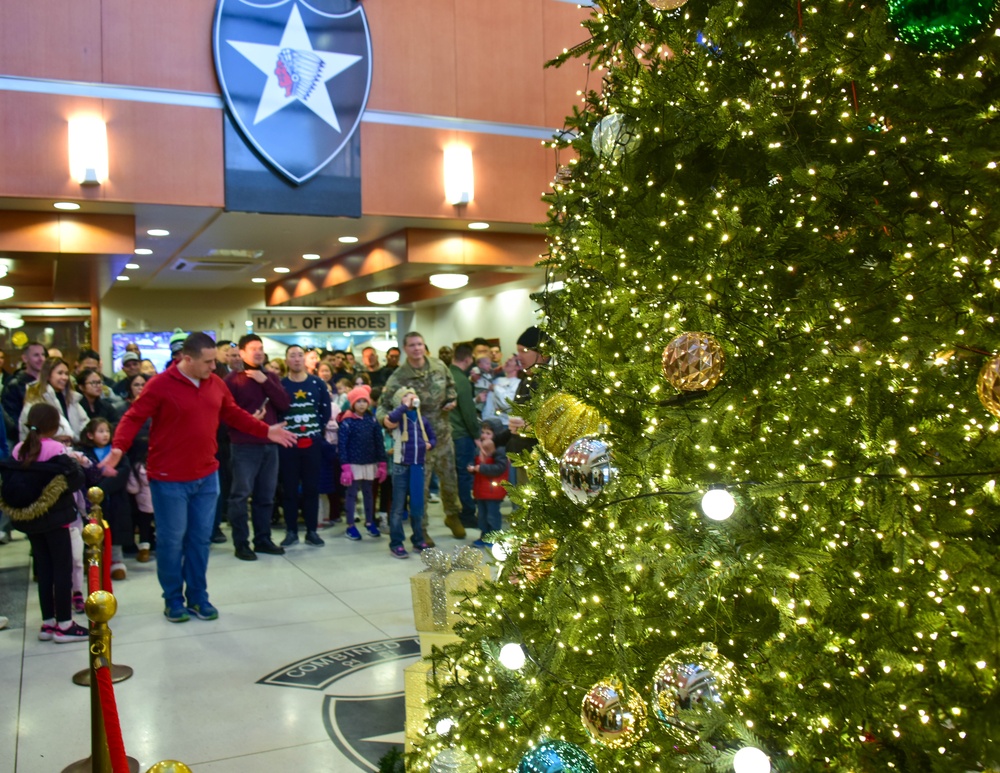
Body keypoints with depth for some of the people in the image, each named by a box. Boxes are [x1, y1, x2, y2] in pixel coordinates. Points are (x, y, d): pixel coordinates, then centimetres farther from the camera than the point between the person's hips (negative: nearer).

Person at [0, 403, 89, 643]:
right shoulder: (55, 449, -15)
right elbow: (75, 480, -17)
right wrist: (74, 464, 2)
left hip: (28, 519, 6)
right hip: (54, 518, -6)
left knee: (43, 569, 14)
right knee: (63, 569, 1)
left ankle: (48, 623, 19)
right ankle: (64, 625, 4)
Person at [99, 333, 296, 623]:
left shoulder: (216, 383, 4)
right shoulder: (161, 385, -14)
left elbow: (235, 415, 15)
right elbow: (134, 418, -14)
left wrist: (266, 431, 10)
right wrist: (118, 447, -30)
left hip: (207, 476, 5)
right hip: (170, 479, -5)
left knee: (200, 538, 12)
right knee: (171, 540, 6)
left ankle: (198, 597, 25)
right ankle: (173, 600, 22)